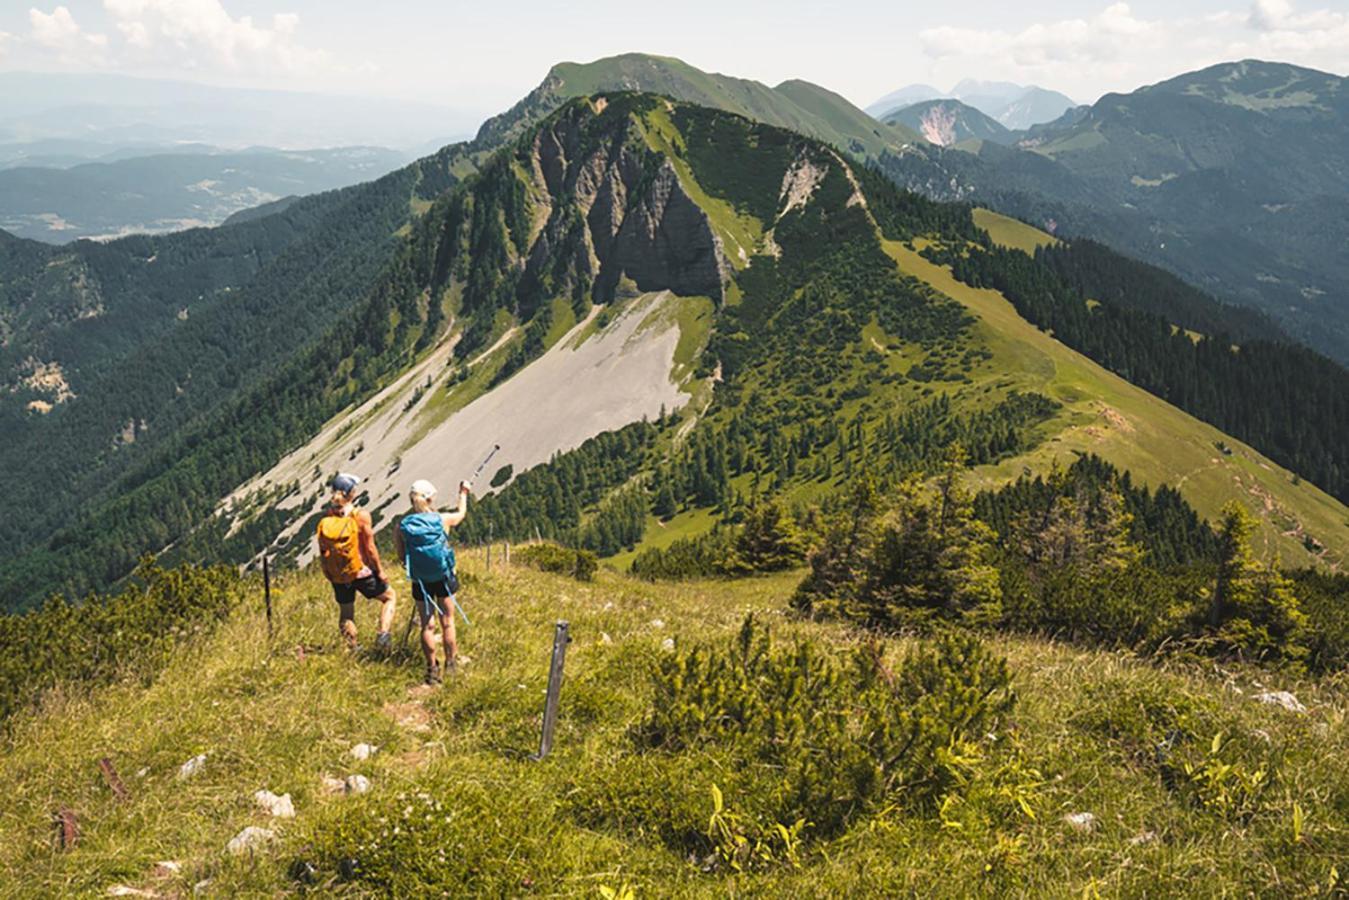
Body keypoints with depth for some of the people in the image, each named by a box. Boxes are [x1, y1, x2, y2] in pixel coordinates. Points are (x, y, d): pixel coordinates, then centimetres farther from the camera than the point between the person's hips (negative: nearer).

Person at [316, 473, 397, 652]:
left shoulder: (325, 517, -3)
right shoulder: (361, 516, -15)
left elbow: (323, 552, 2)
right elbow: (370, 548, -13)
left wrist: (329, 576, 14)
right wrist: (380, 571, -2)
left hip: (338, 576, 4)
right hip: (362, 572, -4)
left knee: (346, 614, 21)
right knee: (389, 596, 19)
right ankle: (383, 634, 2)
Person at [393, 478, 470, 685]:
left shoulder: (402, 526, -11)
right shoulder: (443, 520, -11)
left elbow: (402, 557, -3)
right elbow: (461, 513, 11)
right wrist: (463, 493, 28)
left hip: (420, 581, 1)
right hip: (443, 579, -1)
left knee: (427, 625, 11)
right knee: (447, 623, 13)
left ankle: (432, 669, 15)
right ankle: (450, 665, 21)